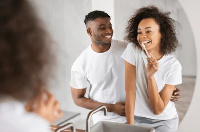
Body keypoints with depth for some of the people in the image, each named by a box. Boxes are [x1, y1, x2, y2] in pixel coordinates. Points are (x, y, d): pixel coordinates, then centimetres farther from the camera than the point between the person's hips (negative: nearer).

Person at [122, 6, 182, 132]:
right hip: (137, 117, 0)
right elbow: (130, 92, -13)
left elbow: (158, 109, -14)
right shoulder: (133, 49, -12)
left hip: (164, 121, 0)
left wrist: (151, 76, -24)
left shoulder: (173, 65, -13)